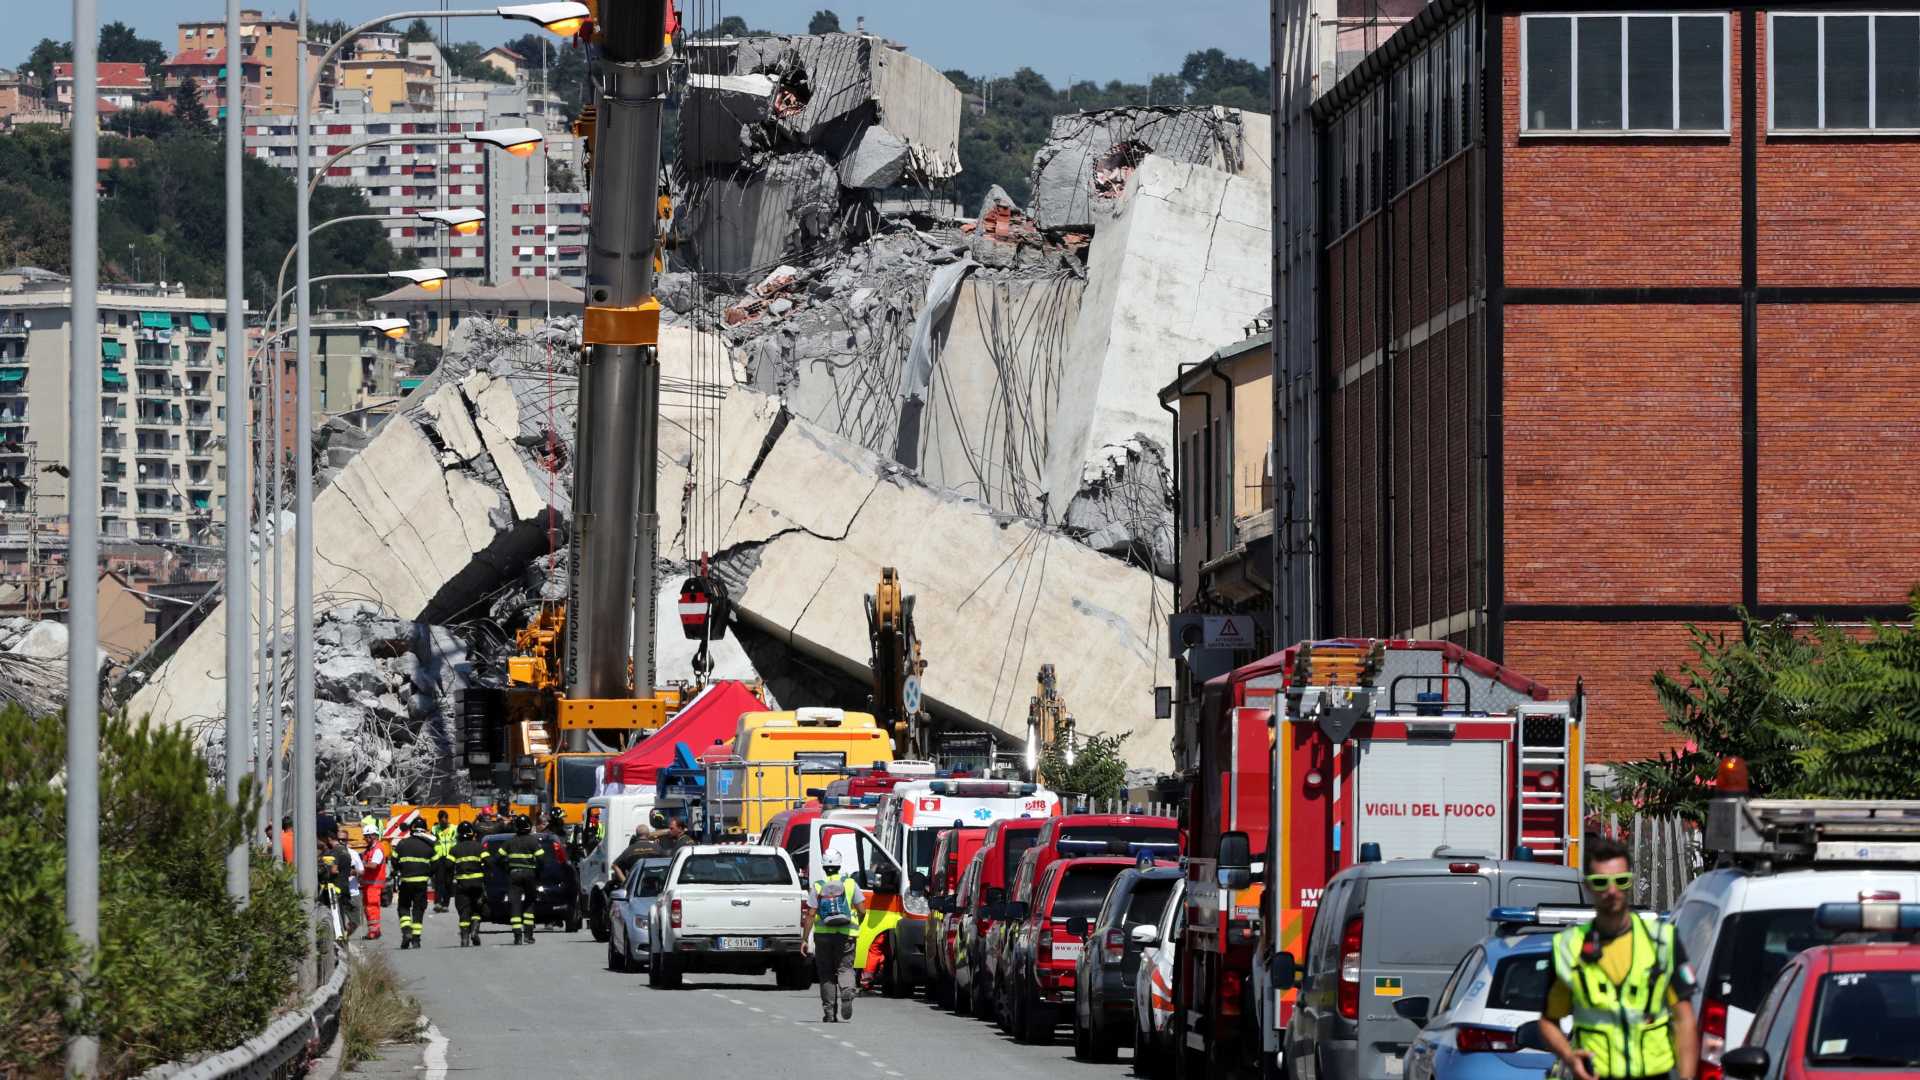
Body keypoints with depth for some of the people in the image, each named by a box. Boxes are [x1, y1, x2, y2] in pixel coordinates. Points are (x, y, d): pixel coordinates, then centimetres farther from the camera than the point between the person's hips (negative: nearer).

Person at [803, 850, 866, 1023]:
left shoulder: (817, 887, -1)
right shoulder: (850, 884, 1)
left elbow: (810, 915, -5)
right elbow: (862, 911, -1)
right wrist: (857, 925, 20)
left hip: (823, 935, 0)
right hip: (846, 935, 0)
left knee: (826, 973, 9)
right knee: (845, 967, 6)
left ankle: (829, 1012, 8)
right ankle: (847, 992, -25)